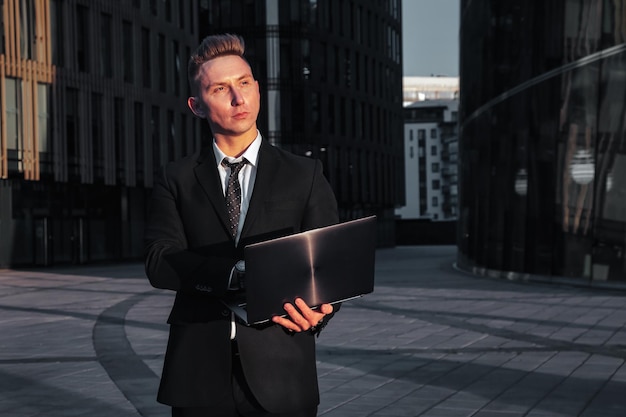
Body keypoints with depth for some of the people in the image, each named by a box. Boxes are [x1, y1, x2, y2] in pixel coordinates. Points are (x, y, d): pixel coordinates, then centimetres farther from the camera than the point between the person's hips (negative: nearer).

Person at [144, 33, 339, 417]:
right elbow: (160, 262, -4)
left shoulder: (305, 176, 8)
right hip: (199, 375, 0)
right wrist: (235, 273, -20)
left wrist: (318, 312, -19)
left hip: (279, 374, 0)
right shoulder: (177, 181, 8)